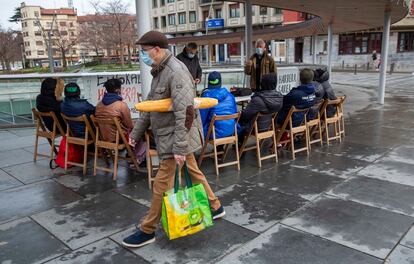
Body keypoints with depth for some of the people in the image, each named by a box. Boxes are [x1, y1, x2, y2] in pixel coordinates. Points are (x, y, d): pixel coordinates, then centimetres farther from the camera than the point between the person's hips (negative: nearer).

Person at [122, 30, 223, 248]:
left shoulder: (176, 71, -20)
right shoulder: (159, 71, 11)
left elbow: (185, 112, -27)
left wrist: (179, 148, -27)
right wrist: (136, 133, 18)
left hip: (177, 137, -9)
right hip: (167, 135, 9)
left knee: (162, 184, -1)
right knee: (193, 172, 19)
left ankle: (147, 231, 14)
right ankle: (215, 207, 36)